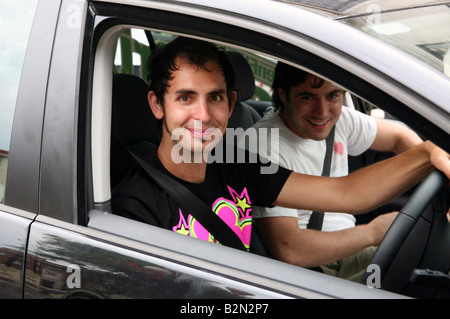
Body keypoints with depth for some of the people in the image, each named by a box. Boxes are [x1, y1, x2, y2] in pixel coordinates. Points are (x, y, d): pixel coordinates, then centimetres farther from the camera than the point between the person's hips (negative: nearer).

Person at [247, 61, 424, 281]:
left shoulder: (339, 120, -1)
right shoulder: (263, 148, -24)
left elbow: (399, 137, 16)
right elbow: (288, 250, -31)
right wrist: (372, 232, -19)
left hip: (348, 249, 7)